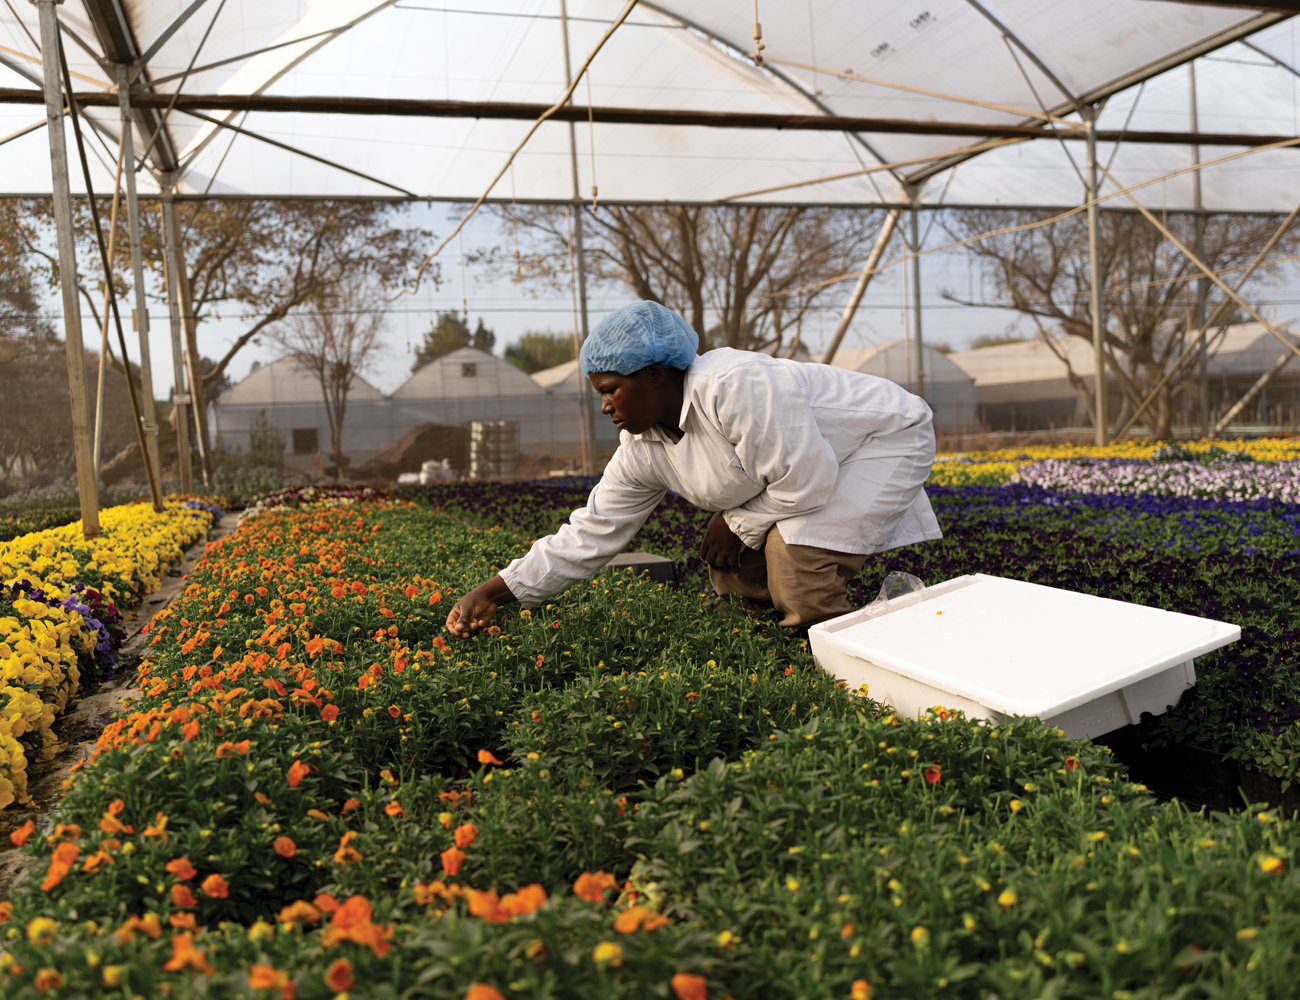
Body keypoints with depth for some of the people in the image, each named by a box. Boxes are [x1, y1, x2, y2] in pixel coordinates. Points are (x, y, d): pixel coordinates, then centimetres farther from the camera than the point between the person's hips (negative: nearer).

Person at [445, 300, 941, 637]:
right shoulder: (642, 446, -7)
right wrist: (493, 592, -8)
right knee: (732, 571, 3)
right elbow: (590, 532, -5)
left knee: (794, 548, -30)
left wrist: (738, 524, -17)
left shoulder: (733, 388, -36)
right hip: (811, 463, 9)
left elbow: (806, 483, -33)